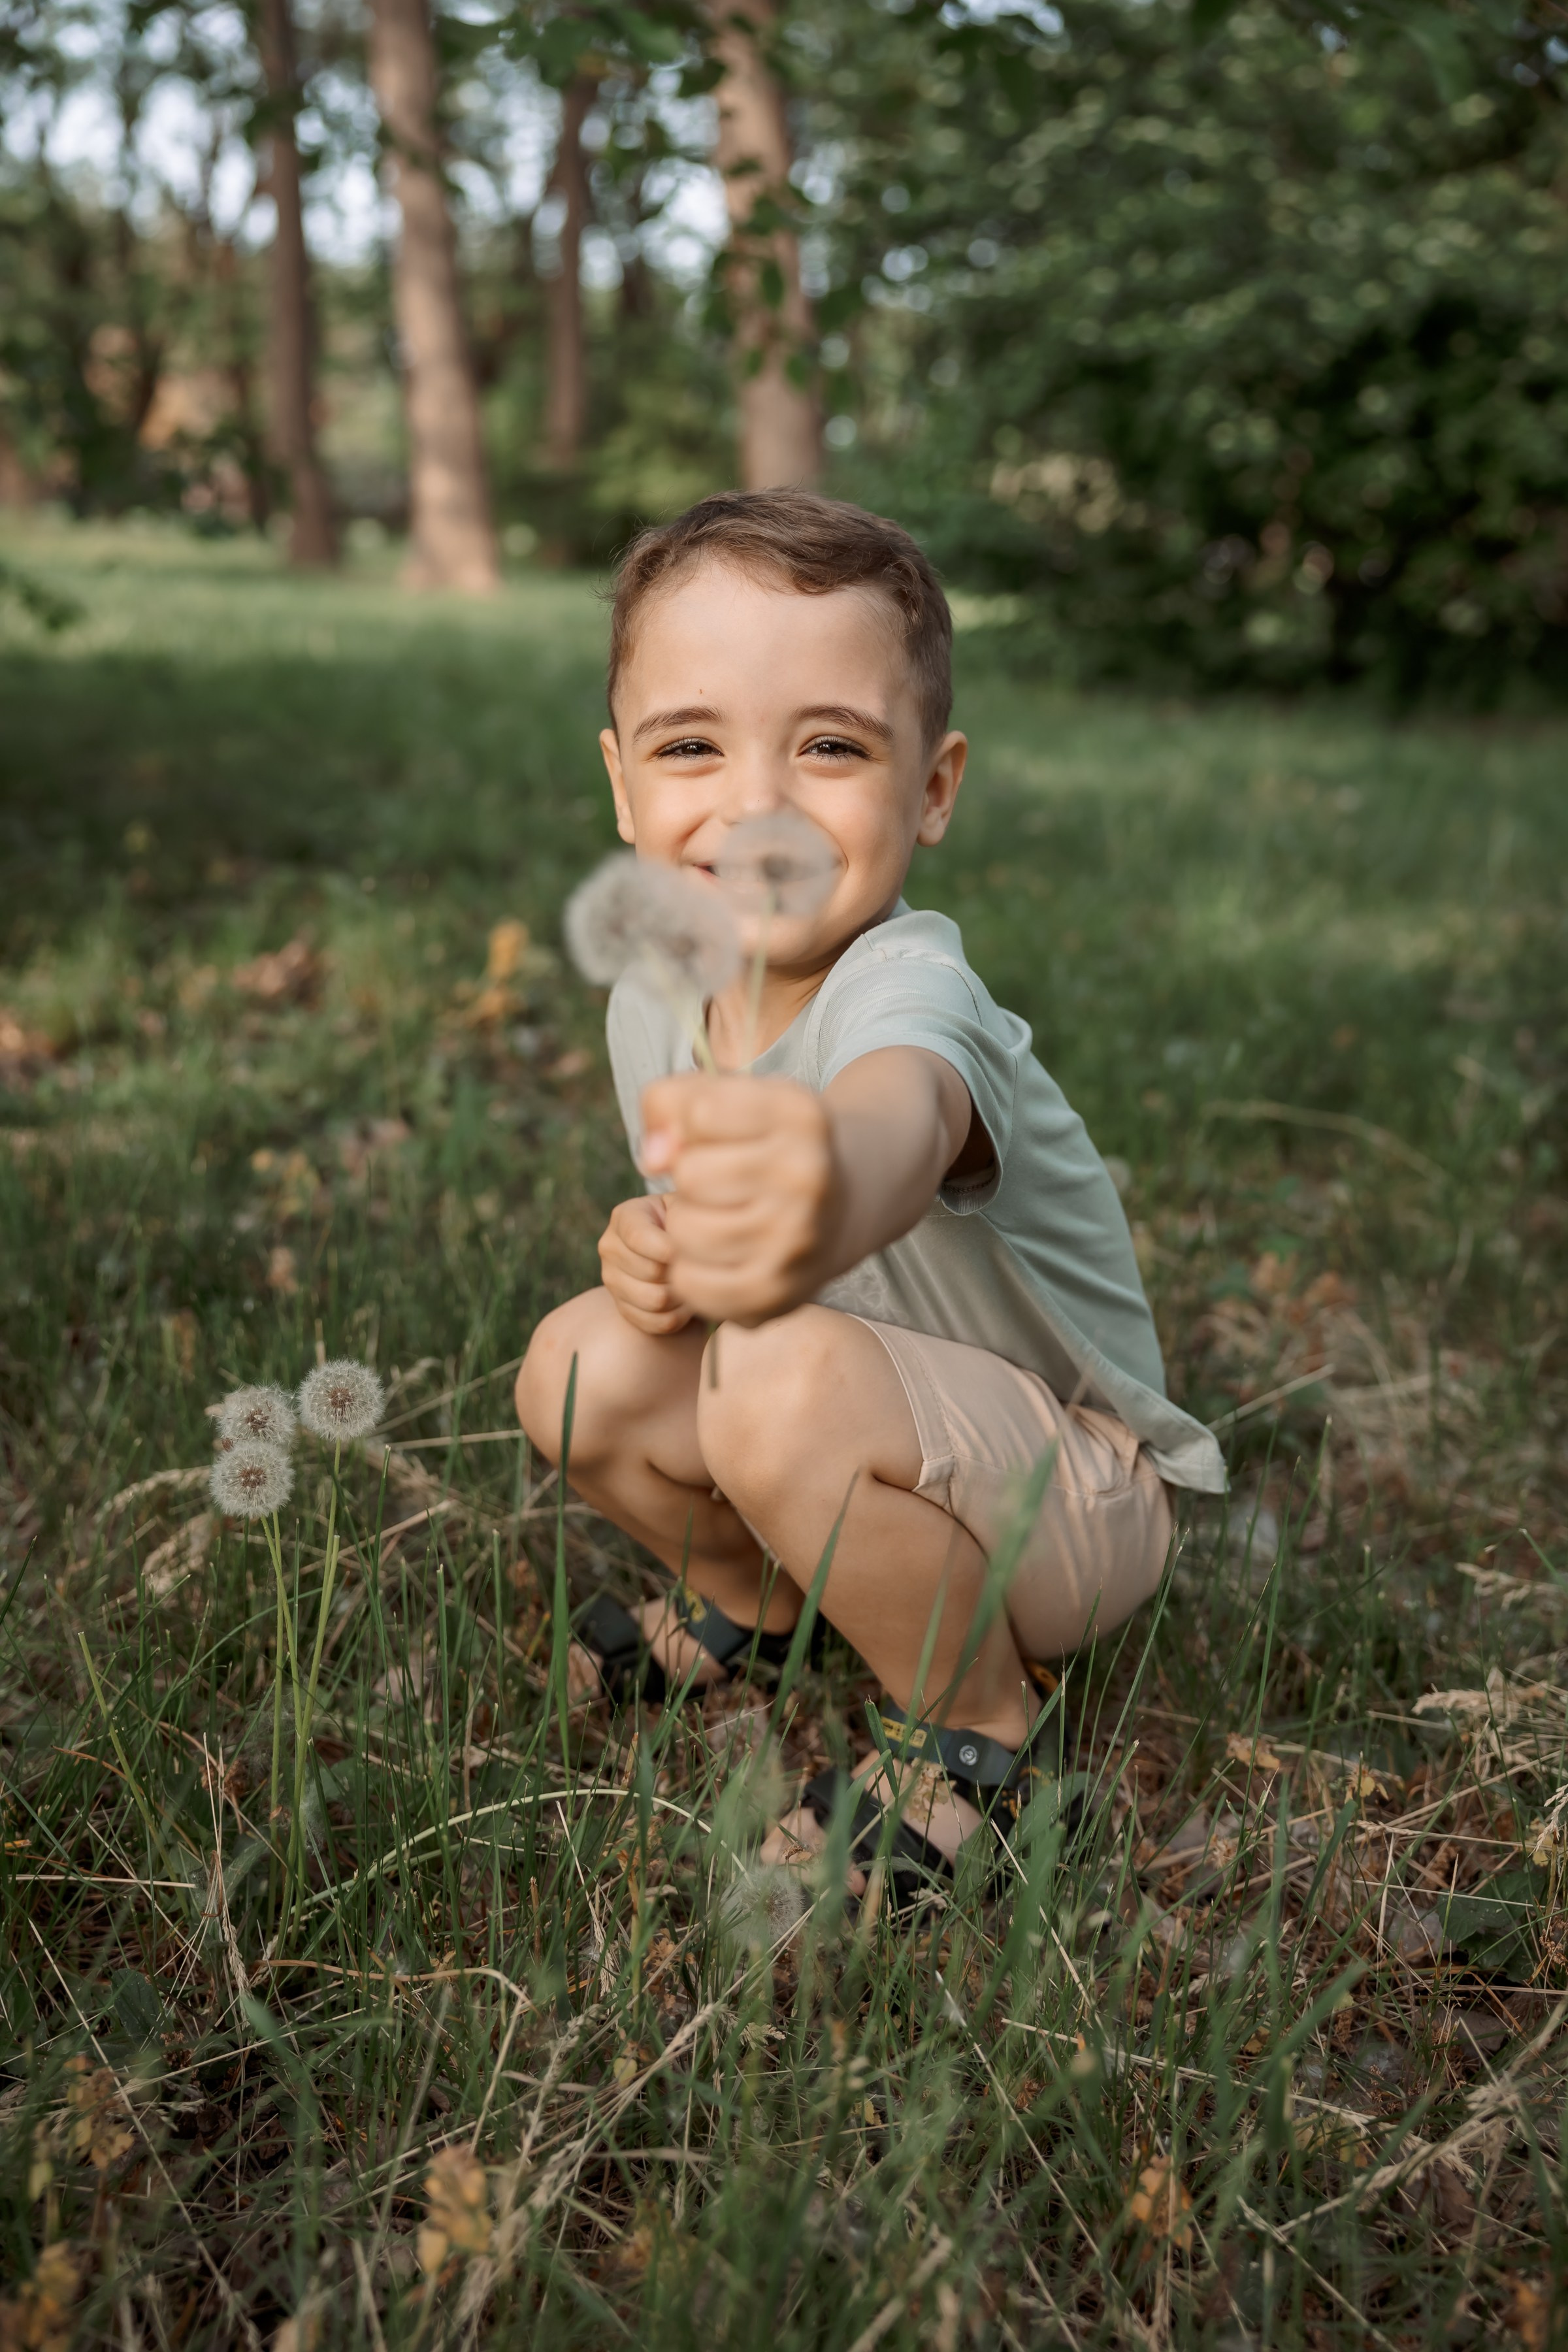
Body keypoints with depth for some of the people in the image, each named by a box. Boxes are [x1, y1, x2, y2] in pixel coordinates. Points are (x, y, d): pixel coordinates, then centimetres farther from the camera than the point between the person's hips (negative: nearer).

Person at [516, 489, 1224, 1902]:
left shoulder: (910, 991, -32)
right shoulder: (649, 1003, -9)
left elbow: (903, 1119, -58)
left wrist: (828, 1187, -84)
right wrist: (659, 1248, -18)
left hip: (1075, 1499, -7)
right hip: (891, 1460, 7)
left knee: (794, 1387, -34)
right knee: (581, 1366, -12)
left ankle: (973, 1724, -5)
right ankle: (747, 1595, 20)